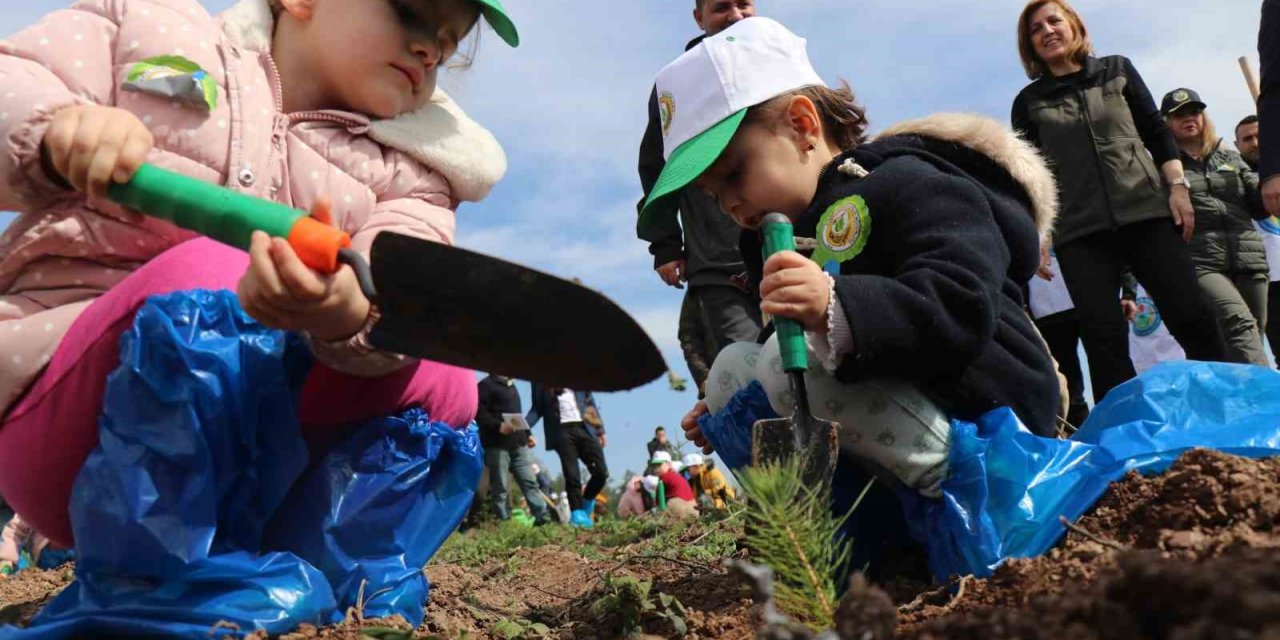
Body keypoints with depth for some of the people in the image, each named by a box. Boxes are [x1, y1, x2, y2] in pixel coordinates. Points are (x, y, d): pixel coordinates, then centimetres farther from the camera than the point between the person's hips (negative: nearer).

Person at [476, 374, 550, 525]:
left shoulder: (511, 385, 24)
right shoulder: (486, 385, -3)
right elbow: (478, 412, -14)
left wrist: (527, 433, 22)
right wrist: (498, 426, -23)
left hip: (519, 443, 7)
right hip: (497, 445, -7)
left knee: (530, 481, 3)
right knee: (501, 487, -4)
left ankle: (544, 518, 4)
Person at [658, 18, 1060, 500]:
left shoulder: (909, 185, -10)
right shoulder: (806, 229, 19)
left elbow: (960, 311, -28)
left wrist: (836, 308, -43)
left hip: (980, 424, -9)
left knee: (785, 363, -26)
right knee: (733, 365, 7)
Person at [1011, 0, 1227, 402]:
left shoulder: (1117, 70, 14)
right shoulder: (1029, 101, 11)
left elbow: (1157, 131, 11)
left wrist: (1177, 186, -1)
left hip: (1146, 211, 1)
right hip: (1079, 231, -1)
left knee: (1190, 317, -3)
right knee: (1103, 336, -7)